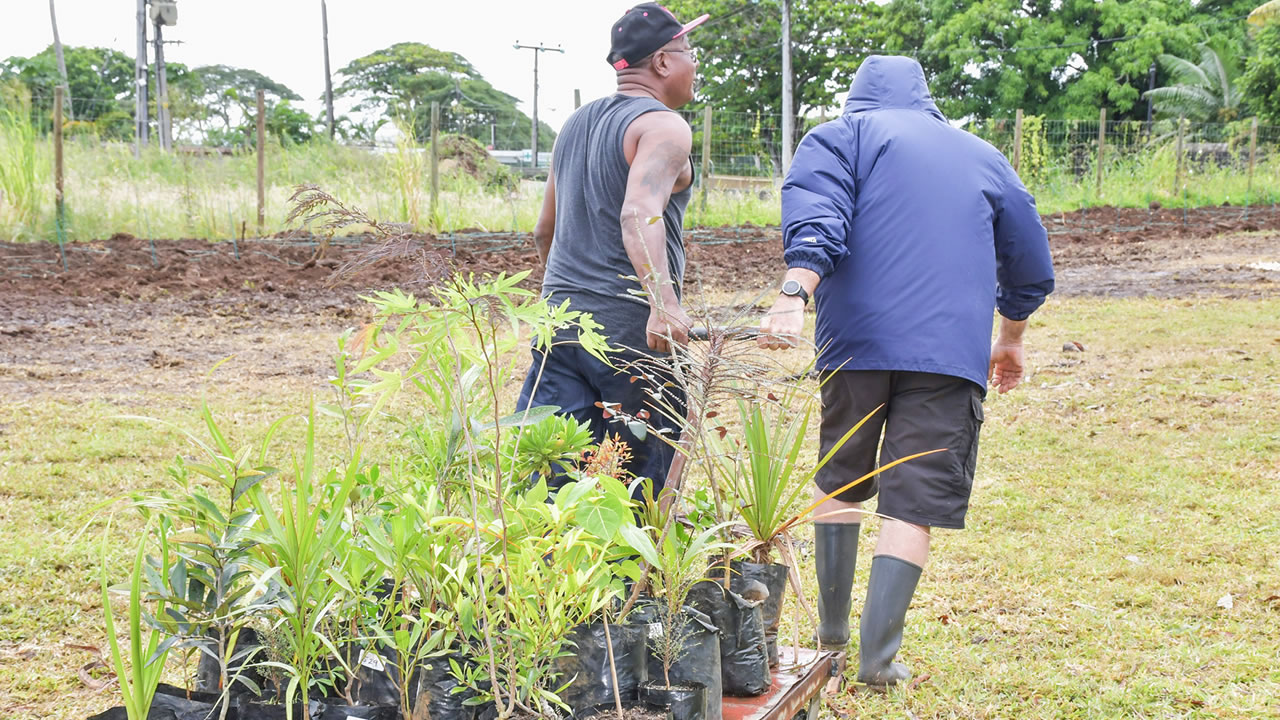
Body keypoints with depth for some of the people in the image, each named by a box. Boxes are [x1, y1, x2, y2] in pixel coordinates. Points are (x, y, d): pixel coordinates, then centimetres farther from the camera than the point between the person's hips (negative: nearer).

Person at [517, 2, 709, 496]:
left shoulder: (576, 123, 17)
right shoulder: (664, 127, -9)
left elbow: (544, 231, 25)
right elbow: (640, 214, -27)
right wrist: (663, 301, -39)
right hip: (631, 329, -7)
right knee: (641, 476, 5)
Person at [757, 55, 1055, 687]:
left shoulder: (843, 135, 12)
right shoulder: (984, 157, 23)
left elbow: (816, 222, -10)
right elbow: (1030, 265, 30)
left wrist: (794, 295, -23)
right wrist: (1010, 341, 44)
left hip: (857, 339, -1)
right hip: (953, 350, 1)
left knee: (840, 479, 18)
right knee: (913, 500, 0)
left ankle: (831, 627, 24)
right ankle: (877, 655, -5)